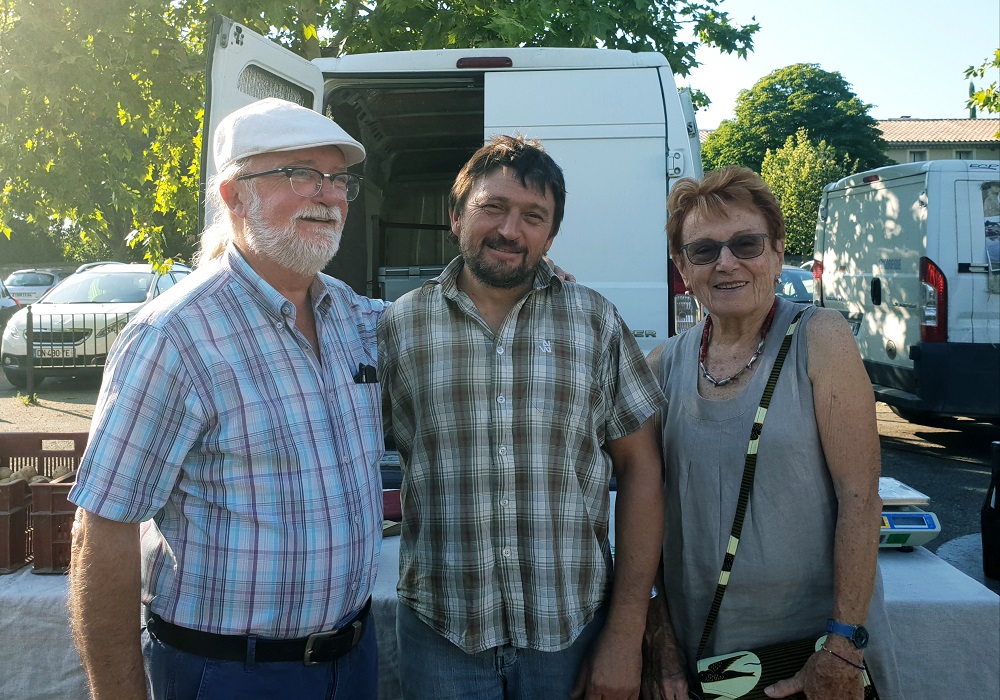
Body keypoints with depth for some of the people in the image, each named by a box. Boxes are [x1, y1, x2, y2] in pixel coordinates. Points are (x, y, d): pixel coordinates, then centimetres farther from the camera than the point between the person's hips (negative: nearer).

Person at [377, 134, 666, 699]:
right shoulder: (399, 326, -1)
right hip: (439, 632, 0)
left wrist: (626, 632, -4)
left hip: (574, 631, 1)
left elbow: (641, 468, 0)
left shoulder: (596, 322, 0)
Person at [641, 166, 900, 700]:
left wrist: (843, 647, -16)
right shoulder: (665, 364, 0)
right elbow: (647, 506, 4)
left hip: (811, 643, -3)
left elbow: (860, 499, -13)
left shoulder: (818, 340, -10)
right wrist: (658, 635, 0)